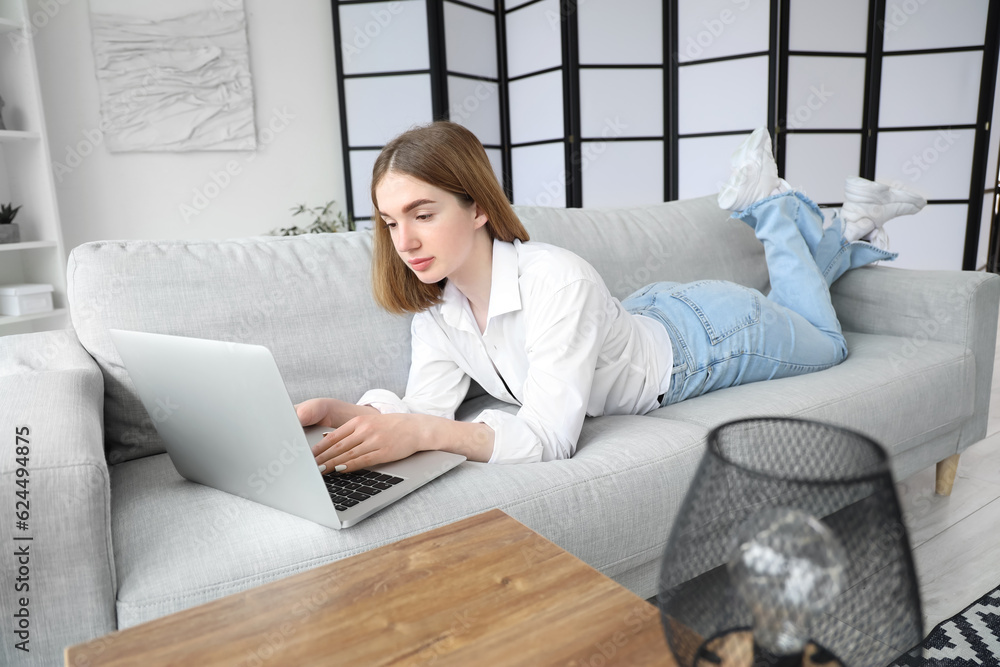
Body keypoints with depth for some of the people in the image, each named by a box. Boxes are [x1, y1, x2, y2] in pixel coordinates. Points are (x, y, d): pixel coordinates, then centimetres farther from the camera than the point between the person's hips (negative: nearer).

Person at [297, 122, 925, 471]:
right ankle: (853, 229, 47)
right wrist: (333, 409, -39)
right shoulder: (434, 300, -21)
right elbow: (428, 405, -23)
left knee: (827, 342, 28)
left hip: (710, 332, -5)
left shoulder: (557, 281, -43)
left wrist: (422, 433, -60)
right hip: (650, 316, 6)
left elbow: (549, 436, -46)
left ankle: (770, 200, 29)